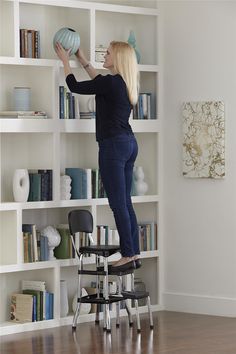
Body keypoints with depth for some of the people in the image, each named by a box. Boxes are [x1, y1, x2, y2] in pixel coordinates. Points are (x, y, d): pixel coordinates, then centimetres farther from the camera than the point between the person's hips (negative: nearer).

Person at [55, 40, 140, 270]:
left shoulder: (110, 83, -14)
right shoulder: (125, 83, 11)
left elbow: (75, 86, -3)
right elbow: (99, 82, 31)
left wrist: (65, 60, 11)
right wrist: (82, 60, 34)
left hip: (113, 145, -9)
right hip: (129, 143, 9)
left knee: (118, 204, -5)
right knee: (125, 203, 11)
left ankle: (128, 254, -3)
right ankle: (134, 252, 12)